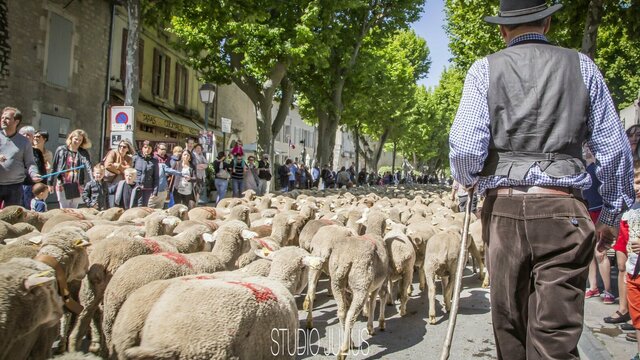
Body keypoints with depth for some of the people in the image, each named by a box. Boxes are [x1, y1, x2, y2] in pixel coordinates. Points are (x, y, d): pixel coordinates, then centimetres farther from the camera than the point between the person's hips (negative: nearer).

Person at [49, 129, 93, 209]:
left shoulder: (84, 153, 3)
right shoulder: (61, 150, 2)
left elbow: (88, 168, -8)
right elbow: (54, 167, 6)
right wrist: (51, 183, 6)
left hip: (76, 186, 1)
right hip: (62, 185, -1)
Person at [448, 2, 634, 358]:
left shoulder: (485, 69, 4)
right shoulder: (581, 66, 9)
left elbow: (465, 147, -8)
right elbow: (615, 150, 8)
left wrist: (467, 180, 13)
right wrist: (611, 214, 19)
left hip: (504, 209, 0)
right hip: (563, 210, 0)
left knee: (510, 324, 16)